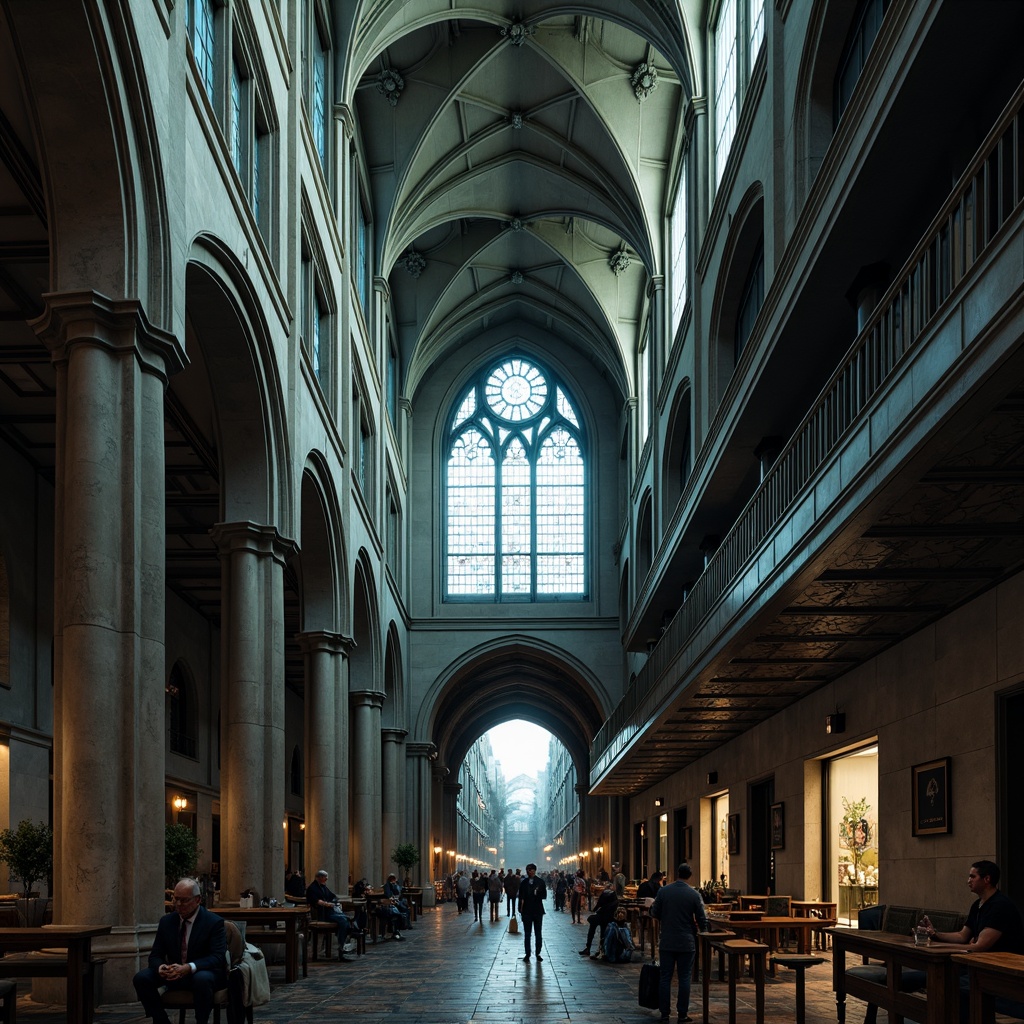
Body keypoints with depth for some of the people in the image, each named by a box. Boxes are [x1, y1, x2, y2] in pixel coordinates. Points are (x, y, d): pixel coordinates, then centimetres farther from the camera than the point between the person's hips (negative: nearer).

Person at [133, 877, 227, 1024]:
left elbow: (217, 957, -19)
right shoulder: (166, 921, 4)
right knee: (141, 978, -19)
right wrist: (160, 967, -23)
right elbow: (155, 955, 3)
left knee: (202, 979, -39)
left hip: (203, 973, -5)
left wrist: (189, 968, -36)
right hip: (174, 974, 5)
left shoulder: (214, 922, -10)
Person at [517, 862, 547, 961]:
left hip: (538, 910, -1)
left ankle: (538, 953, 12)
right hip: (527, 911, 1)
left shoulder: (540, 882, 1)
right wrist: (520, 909, 0)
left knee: (538, 933, 5)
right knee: (527, 933, 4)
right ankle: (527, 953, 9)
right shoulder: (523, 883, 5)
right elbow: (520, 897, 6)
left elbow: (544, 896, -3)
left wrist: (538, 894, -23)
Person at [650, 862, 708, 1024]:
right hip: (687, 943, -1)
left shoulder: (663, 891, -5)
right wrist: (701, 928, 18)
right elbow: (702, 920, -4)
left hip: (667, 942, 1)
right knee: (684, 978, 7)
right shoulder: (694, 894, -8)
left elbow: (654, 914, 4)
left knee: (665, 977, 8)